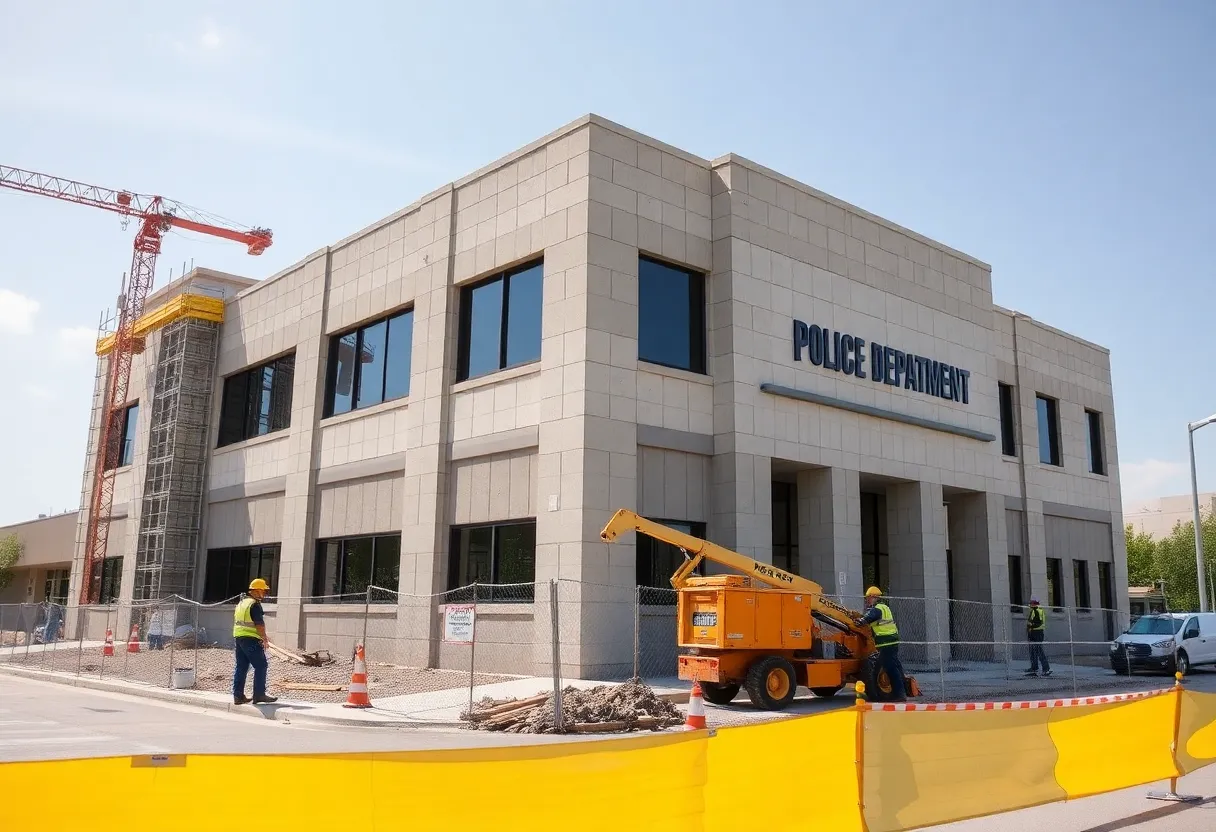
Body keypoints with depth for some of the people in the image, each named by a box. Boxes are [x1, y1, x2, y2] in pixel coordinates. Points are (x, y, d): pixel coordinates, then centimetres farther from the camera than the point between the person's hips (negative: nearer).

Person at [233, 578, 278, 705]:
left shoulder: (242, 602, 17)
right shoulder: (255, 604, -13)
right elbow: (259, 624, -19)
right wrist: (264, 639, -8)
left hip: (238, 637, 9)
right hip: (251, 639, -9)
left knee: (241, 667, 12)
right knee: (260, 666, -3)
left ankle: (238, 695, 13)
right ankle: (259, 695, -3)